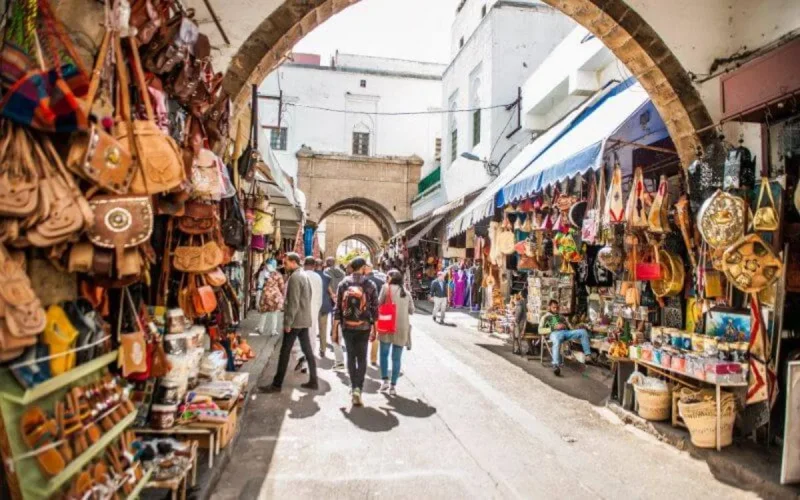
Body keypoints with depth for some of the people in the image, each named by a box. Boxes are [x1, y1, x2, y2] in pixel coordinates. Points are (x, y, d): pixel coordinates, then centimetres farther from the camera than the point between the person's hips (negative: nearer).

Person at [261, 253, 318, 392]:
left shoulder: (295, 277, -16)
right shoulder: (304, 275, 14)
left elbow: (293, 302, -21)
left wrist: (287, 322, -18)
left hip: (296, 321, -9)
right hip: (305, 319, 9)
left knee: (285, 352, -3)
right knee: (307, 350, 11)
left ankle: (277, 384, 3)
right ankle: (313, 381, 15)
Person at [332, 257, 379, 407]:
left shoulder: (343, 284, 0)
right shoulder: (370, 285, -3)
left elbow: (337, 308, -2)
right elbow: (375, 309, -3)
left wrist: (335, 330, 3)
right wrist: (374, 329, 7)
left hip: (347, 327, 1)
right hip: (364, 327, -1)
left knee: (351, 357, 16)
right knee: (362, 358, 7)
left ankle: (354, 387, 19)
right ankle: (358, 388, -7)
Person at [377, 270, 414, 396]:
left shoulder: (386, 288, -1)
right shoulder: (406, 292, 11)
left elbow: (379, 304, -1)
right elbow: (411, 310, 15)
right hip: (402, 328, 3)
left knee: (384, 354, 15)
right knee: (397, 358, 7)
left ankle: (385, 381, 7)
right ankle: (393, 386, 7)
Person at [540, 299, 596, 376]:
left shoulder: (561, 316, 37)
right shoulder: (545, 317, 23)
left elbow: (570, 327, 27)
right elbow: (540, 330, 6)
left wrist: (565, 326, 1)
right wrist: (554, 327, -5)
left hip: (566, 332, 5)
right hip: (555, 333, -5)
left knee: (583, 331, -19)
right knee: (557, 341, -42)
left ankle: (588, 354, -17)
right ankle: (556, 365, -55)